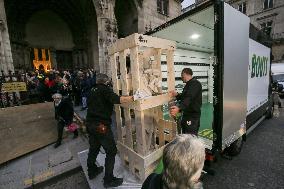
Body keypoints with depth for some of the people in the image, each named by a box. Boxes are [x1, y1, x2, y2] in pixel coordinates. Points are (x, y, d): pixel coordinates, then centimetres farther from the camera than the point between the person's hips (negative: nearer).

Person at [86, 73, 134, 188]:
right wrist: (133, 98, -26)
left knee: (93, 148, 24)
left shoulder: (92, 91, 14)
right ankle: (109, 180, 13)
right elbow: (116, 99, -28)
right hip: (101, 125, -9)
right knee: (111, 151, 3)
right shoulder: (105, 89, -10)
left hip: (90, 124, 9)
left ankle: (92, 171, 43)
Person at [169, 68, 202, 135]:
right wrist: (176, 95, 3)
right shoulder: (188, 85, 16)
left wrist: (179, 108, -44)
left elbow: (189, 98, -30)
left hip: (193, 116, -10)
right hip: (186, 114, 10)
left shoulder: (195, 83, -15)